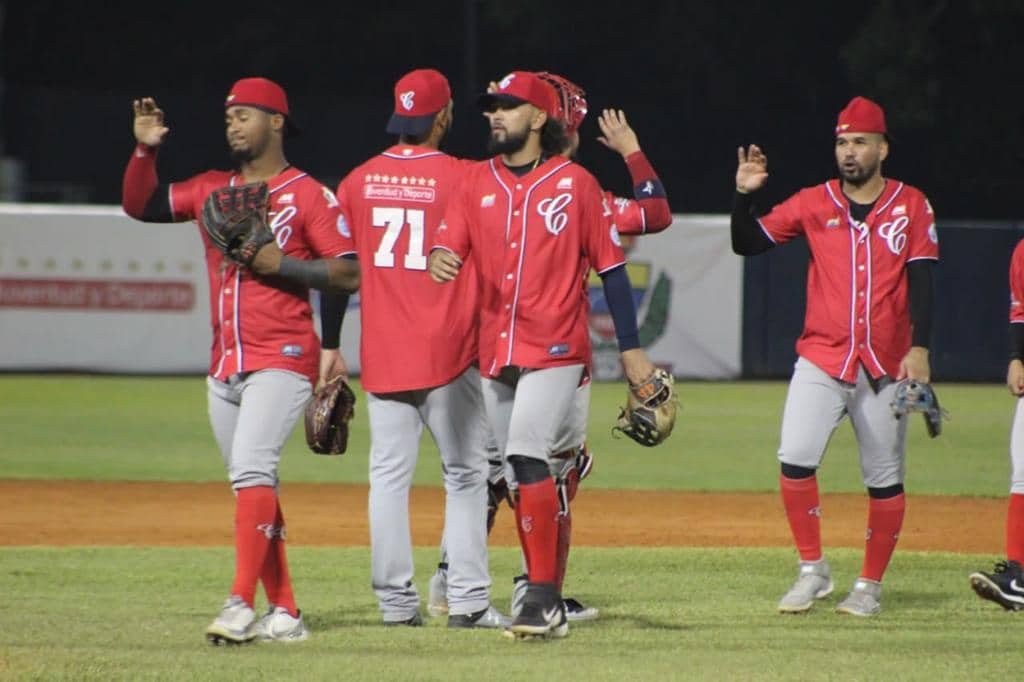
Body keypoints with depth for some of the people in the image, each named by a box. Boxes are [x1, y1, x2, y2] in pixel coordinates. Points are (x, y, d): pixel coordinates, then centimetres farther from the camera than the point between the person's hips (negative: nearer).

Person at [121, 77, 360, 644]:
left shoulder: (308, 194, -4)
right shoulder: (211, 189, 15)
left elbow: (349, 274, -8)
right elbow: (140, 205, 19)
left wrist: (276, 262, -16)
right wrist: (144, 150, 4)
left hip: (282, 360, -7)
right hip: (224, 365, 7)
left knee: (251, 470, -22)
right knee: (253, 487, 9)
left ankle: (241, 605, -28)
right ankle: (284, 613, 14)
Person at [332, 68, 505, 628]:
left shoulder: (359, 181, 5)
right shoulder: (462, 178, -8)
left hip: (381, 352, 3)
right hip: (447, 351, -3)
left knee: (389, 474, 6)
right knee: (465, 474, 3)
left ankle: (395, 602, 4)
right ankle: (467, 599, -3)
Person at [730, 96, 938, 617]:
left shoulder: (911, 206, 4)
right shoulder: (813, 203, 7)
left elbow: (921, 280, -3)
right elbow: (747, 243, 7)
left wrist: (919, 348, -14)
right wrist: (744, 195, -10)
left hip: (885, 366, -1)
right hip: (821, 359, 1)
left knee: (885, 478, 2)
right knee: (795, 457, -16)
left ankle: (870, 586, 14)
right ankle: (812, 571, -3)